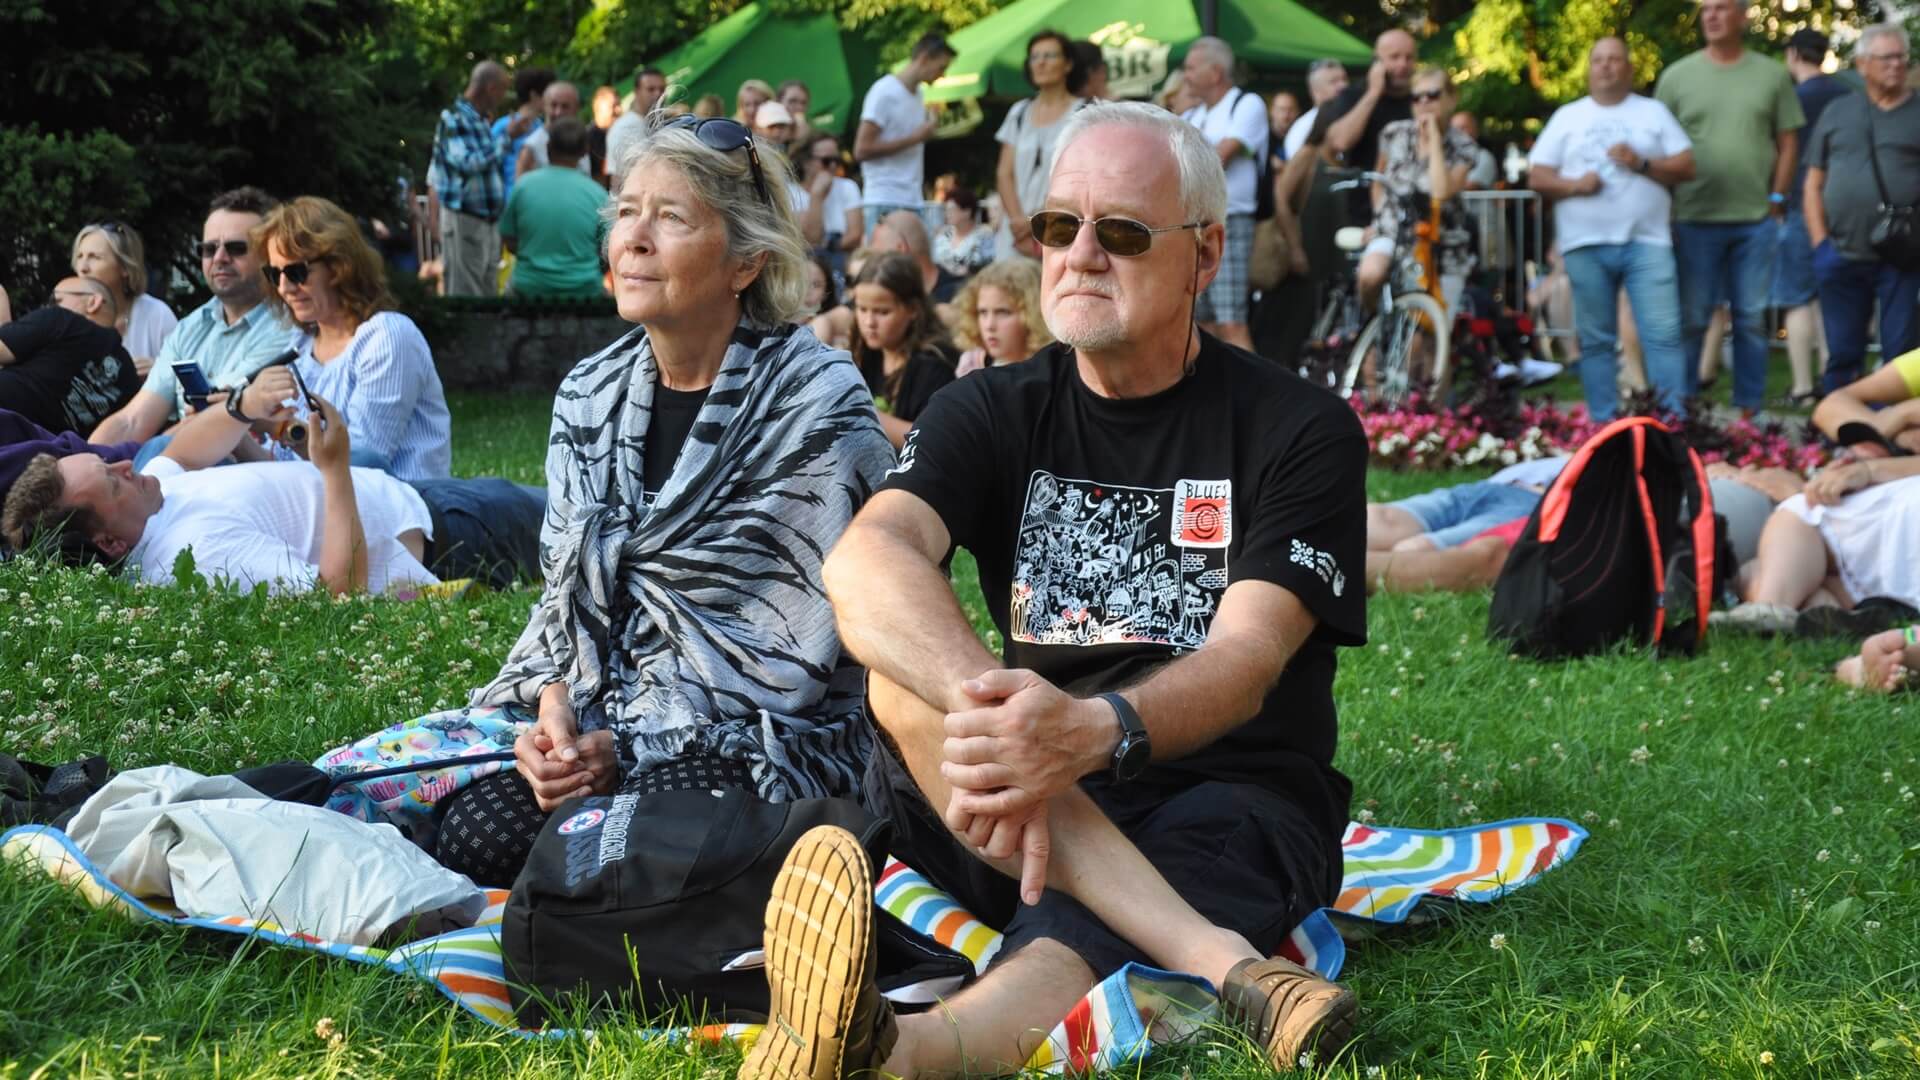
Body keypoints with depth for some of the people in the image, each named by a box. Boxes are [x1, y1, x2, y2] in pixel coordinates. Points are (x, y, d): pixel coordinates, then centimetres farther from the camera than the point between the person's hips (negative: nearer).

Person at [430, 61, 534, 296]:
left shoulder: (479, 120, 15)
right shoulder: (454, 119, -12)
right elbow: (468, 163, -23)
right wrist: (507, 137, -19)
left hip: (487, 221, 9)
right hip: (463, 221, -9)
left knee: (486, 295, 11)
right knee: (464, 296, -7)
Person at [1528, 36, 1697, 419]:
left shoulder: (1654, 112, 12)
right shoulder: (1567, 117, 13)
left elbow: (1687, 167, 6)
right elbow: (1536, 176, 9)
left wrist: (1642, 164, -10)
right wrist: (1573, 185, -9)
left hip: (1646, 242, -1)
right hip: (1585, 244, 1)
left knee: (1663, 335, -10)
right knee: (1595, 340, 3)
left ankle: (1675, 420, -10)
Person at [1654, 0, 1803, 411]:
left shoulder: (1772, 75, 5)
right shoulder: (1677, 76, 3)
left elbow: (1788, 142, 8)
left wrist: (1777, 198, 0)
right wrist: (1667, 209, -1)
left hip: (1756, 219, 1)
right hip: (1695, 219, -1)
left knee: (1752, 318, 7)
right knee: (1690, 318, 3)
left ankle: (1750, 408, 14)